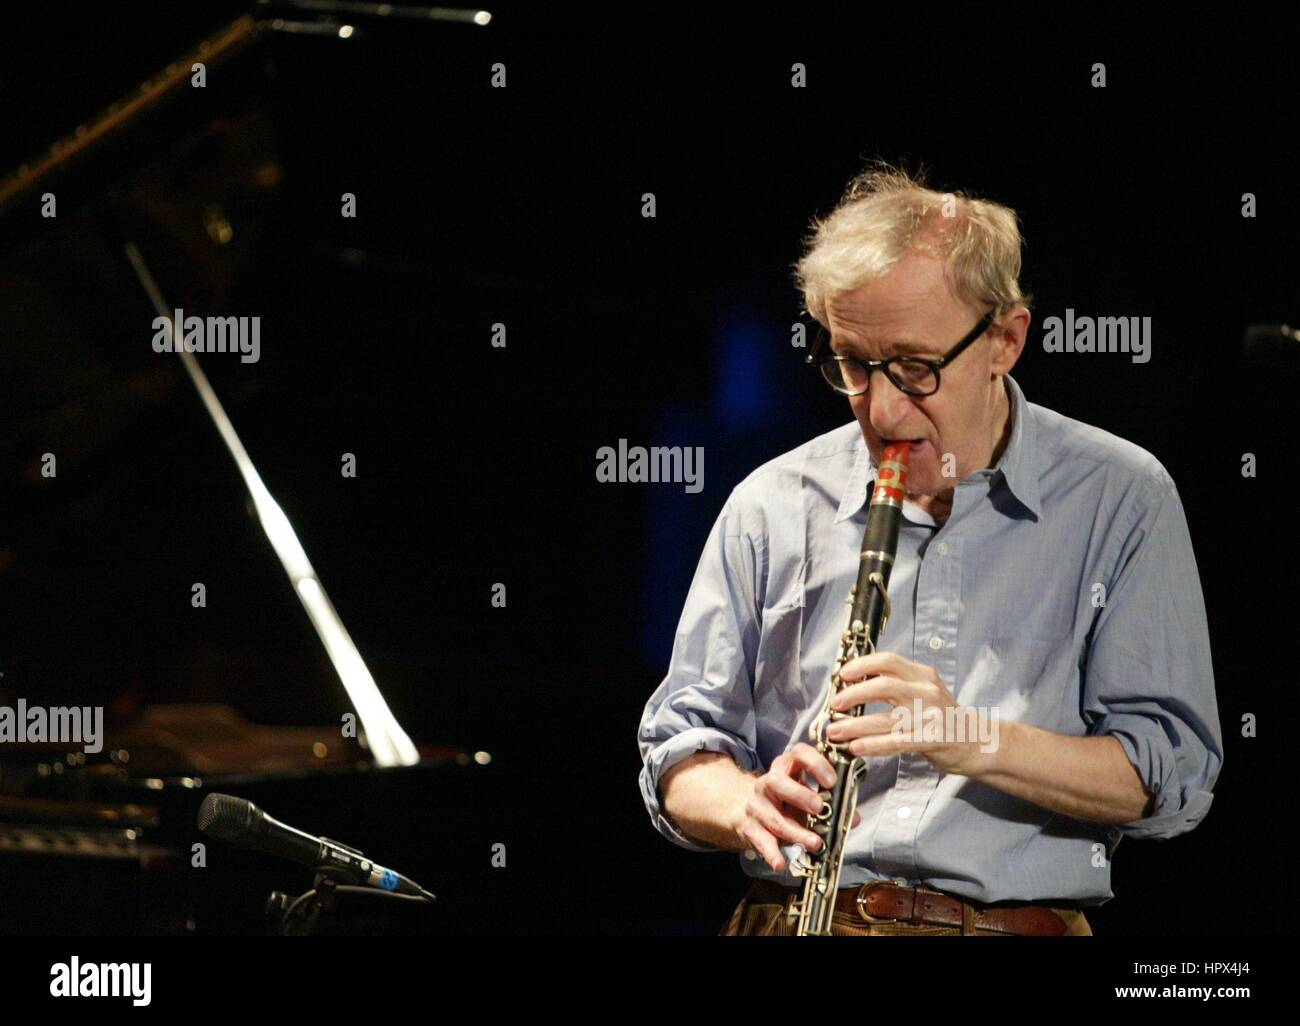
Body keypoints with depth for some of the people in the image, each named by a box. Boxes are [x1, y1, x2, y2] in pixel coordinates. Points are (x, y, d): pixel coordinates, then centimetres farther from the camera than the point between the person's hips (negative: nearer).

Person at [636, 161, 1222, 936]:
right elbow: (680, 755, 16)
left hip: (1019, 921, -1)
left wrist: (978, 741, -11)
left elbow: (1177, 780, 3)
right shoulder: (772, 508, 14)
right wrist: (747, 806, -7)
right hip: (797, 915, 2)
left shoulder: (1121, 501, 9)